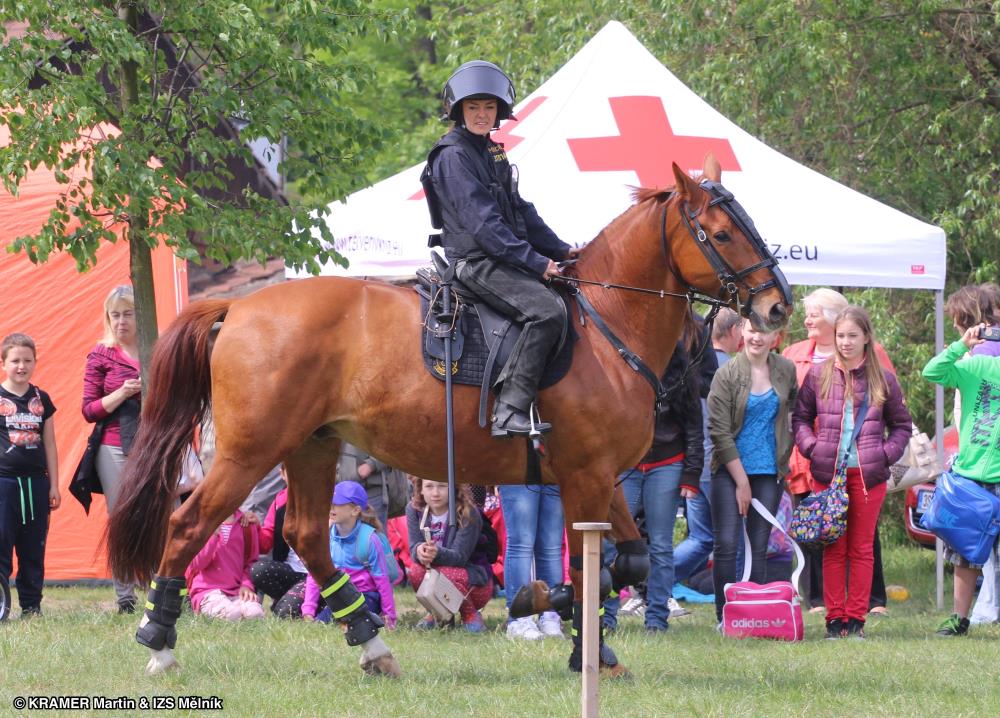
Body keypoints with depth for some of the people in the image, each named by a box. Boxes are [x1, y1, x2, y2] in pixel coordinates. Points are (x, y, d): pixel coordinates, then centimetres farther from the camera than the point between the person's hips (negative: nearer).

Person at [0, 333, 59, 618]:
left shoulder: (41, 400, 10)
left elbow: (49, 445, 14)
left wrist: (54, 485, 11)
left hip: (36, 482, 4)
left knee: (34, 550, 7)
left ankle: (31, 606, 14)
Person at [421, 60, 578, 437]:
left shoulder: (491, 152, 19)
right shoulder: (454, 156, -11)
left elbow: (520, 210, 21)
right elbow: (484, 223, -19)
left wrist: (560, 250, 11)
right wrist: (537, 262, -21)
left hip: (501, 260, 10)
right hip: (475, 262, -10)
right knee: (547, 309, -28)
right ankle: (511, 410, -32)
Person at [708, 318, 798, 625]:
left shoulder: (786, 371, 4)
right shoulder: (727, 374, -7)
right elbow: (719, 430, -9)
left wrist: (785, 455, 10)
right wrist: (741, 481, -9)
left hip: (770, 472, 3)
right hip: (730, 470, -3)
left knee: (759, 546, 4)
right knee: (727, 544, -7)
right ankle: (725, 618, -2)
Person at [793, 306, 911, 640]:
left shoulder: (882, 378, 4)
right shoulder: (819, 375, 5)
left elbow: (901, 424, 12)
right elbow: (800, 418, 12)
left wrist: (887, 453, -3)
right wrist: (811, 447, -3)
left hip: (868, 474, 0)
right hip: (828, 473, 0)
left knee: (862, 548, 4)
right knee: (833, 549, 2)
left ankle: (857, 618, 8)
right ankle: (835, 618, 6)